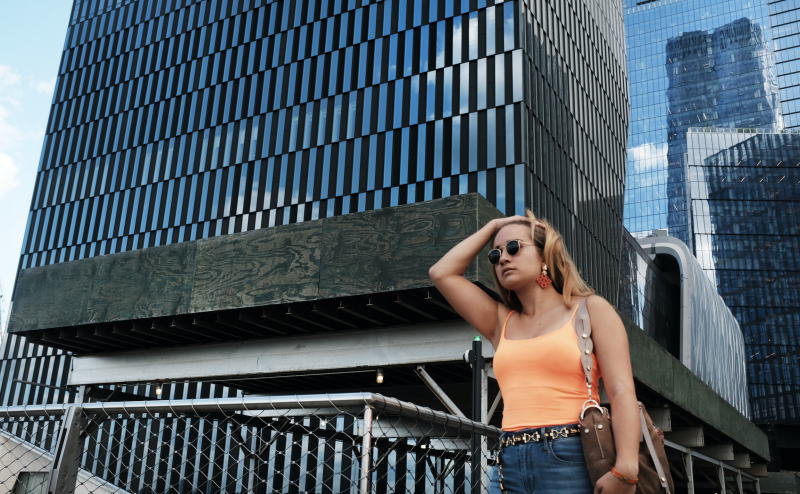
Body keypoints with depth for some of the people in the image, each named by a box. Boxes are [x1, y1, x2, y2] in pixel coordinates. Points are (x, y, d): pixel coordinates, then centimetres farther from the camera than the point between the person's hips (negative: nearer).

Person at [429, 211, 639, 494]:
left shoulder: (591, 310, 6)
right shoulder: (502, 324, 19)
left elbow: (622, 392, -5)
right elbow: (441, 273, 17)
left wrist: (625, 470, -19)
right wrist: (492, 227, 22)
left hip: (572, 463, -4)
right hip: (509, 468, 4)